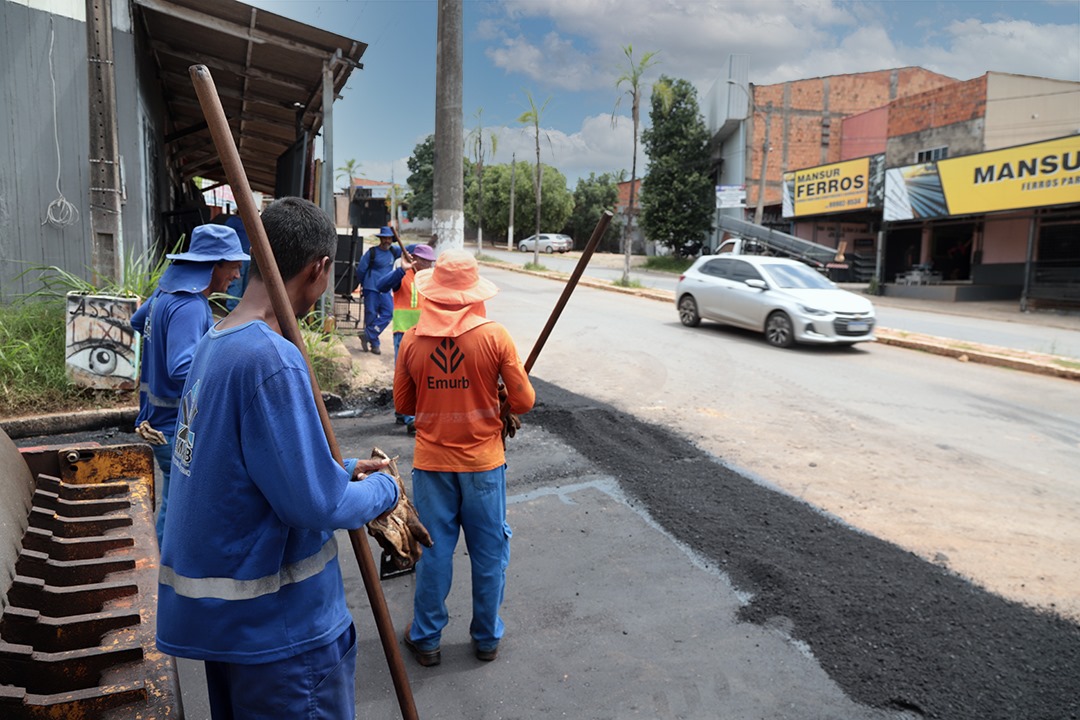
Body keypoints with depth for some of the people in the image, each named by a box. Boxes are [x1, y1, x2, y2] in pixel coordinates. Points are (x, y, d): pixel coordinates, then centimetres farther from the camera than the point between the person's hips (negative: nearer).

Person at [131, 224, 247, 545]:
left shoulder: (167, 292, 8)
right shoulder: (189, 307, -24)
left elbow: (138, 321, 28)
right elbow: (183, 369, -35)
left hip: (164, 421, 10)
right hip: (178, 429, -10)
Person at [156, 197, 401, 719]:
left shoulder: (213, 344, 4)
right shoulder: (272, 362, -26)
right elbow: (316, 503, -26)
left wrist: (342, 472, 10)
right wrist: (383, 489, -8)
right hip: (279, 626, -9)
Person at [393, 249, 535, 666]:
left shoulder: (412, 340, -7)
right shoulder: (495, 336, -13)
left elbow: (403, 404, 4)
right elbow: (524, 401, -9)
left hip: (432, 462, 1)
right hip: (483, 461, -1)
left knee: (434, 551, 14)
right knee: (489, 552, 14)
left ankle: (426, 639, 28)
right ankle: (487, 638, 29)